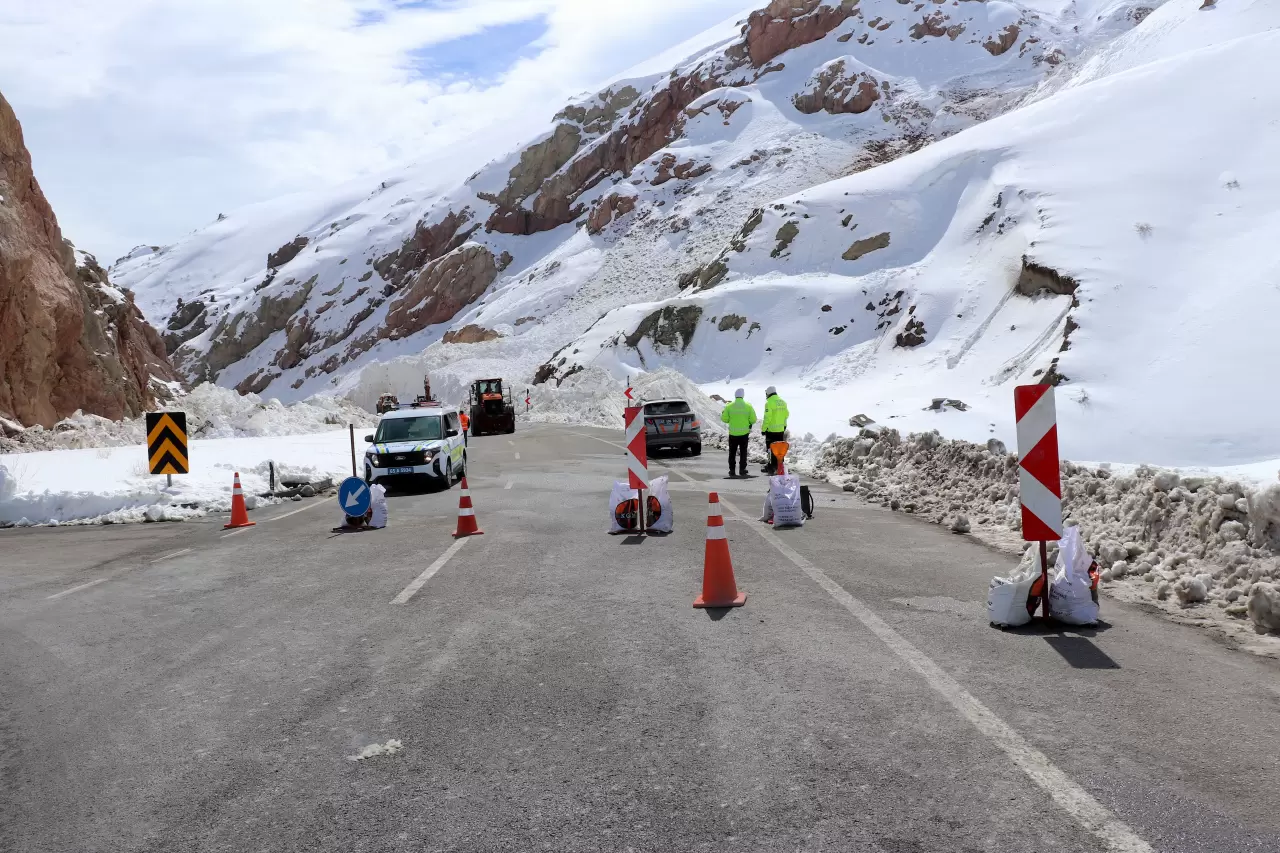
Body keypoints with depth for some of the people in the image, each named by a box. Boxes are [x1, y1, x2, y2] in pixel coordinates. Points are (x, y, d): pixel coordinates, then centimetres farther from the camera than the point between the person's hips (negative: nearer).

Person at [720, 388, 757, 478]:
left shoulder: (729, 406, -7)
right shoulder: (748, 406, -5)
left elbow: (724, 419, -3)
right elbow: (753, 420, -4)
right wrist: (749, 423, 16)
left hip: (733, 433, 0)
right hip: (744, 433, 0)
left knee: (732, 452, 11)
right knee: (743, 452, 10)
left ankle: (732, 471, 10)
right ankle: (742, 470, 8)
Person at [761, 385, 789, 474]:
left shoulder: (769, 402, -14)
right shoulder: (783, 402, 9)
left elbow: (767, 418, -17)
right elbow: (786, 415, 15)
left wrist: (763, 429, -11)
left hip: (771, 430, -7)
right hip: (781, 429, 7)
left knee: (771, 448, -1)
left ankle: (772, 468, -1)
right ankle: (779, 466, 20)